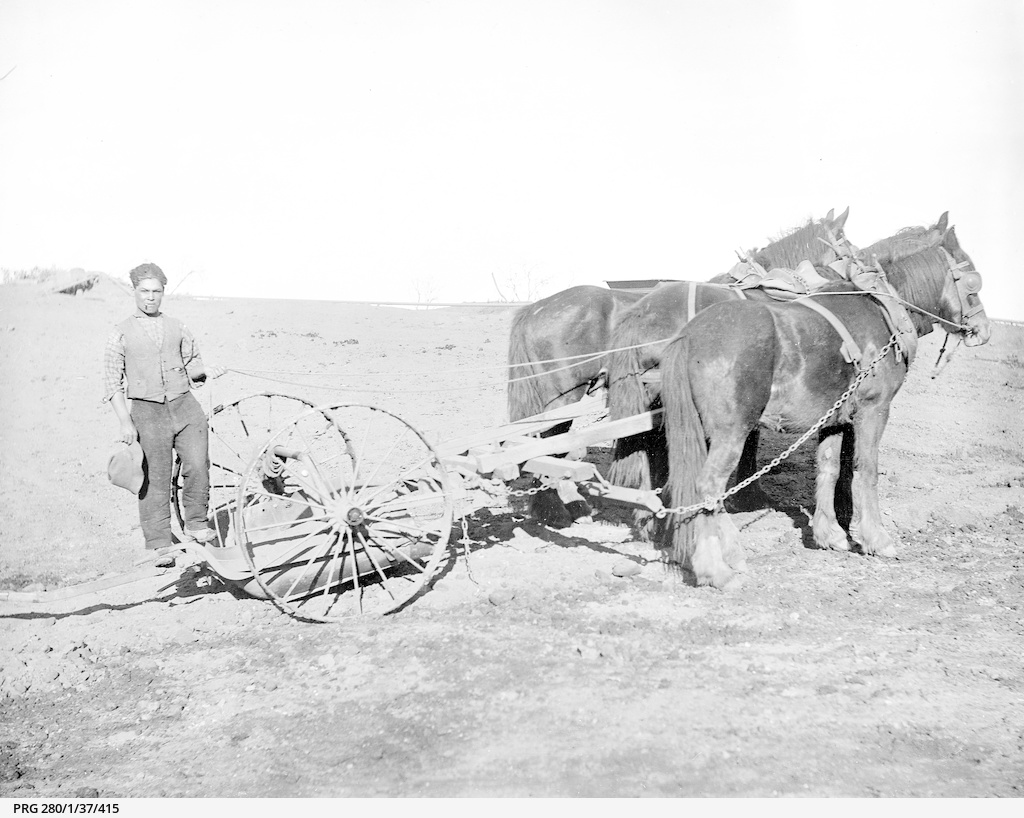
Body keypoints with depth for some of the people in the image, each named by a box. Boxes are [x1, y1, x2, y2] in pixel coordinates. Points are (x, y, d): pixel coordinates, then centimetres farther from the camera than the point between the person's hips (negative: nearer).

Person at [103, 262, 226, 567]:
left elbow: (191, 364, 22)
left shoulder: (177, 327, 14)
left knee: (198, 465, -11)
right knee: (155, 479, -1)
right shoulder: (121, 333, 6)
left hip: (184, 405, 2)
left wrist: (205, 370, -2)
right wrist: (125, 422, -5)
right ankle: (159, 544, 8)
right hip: (147, 410, -2)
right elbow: (112, 382, 3)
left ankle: (196, 524, 9)